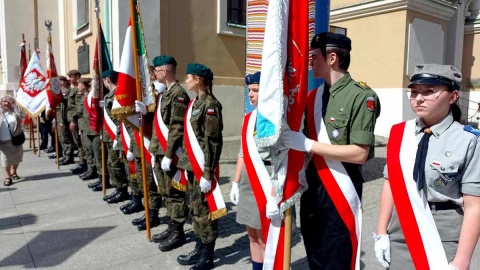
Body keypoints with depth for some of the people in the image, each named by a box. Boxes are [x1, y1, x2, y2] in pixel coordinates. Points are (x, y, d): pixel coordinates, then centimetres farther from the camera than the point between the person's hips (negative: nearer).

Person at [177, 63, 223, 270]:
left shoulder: (210, 104, -15)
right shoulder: (194, 103, 12)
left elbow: (213, 142, -19)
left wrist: (208, 173, -21)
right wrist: (185, 164, 17)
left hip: (203, 167, -9)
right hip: (192, 165, 9)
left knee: (204, 209, 2)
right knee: (195, 208, 17)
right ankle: (199, 249, 32)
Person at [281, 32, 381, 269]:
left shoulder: (361, 96, -11)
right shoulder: (313, 97, 9)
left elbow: (360, 154, -18)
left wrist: (308, 145, -20)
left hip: (340, 194, -6)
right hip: (311, 191, 6)